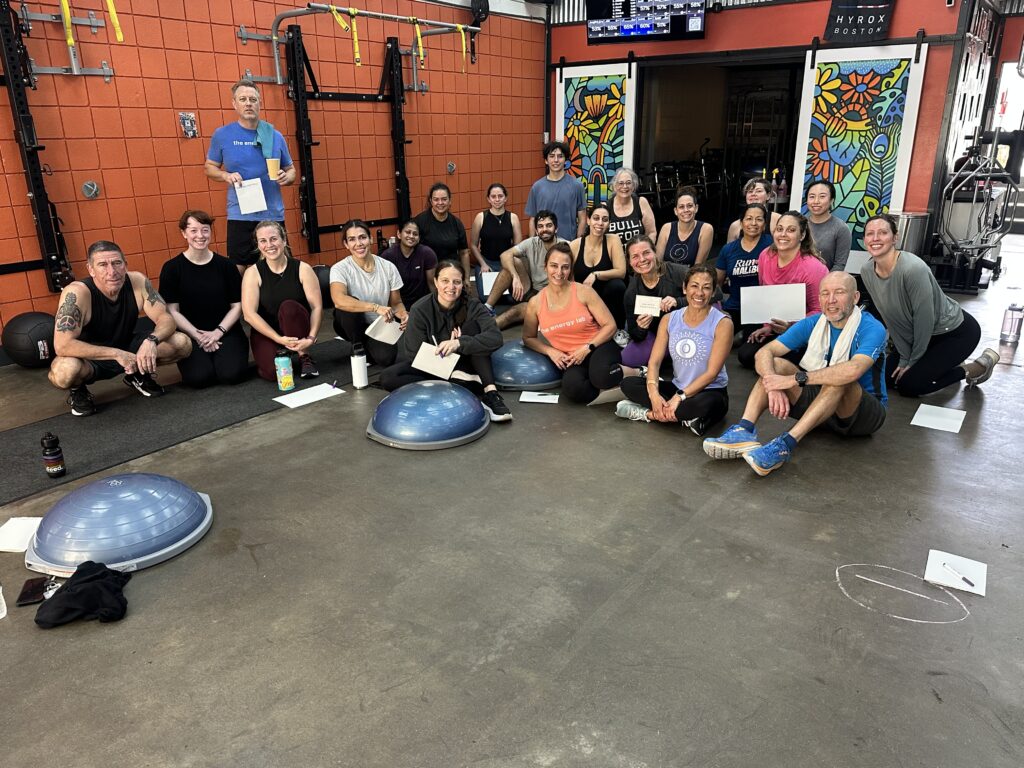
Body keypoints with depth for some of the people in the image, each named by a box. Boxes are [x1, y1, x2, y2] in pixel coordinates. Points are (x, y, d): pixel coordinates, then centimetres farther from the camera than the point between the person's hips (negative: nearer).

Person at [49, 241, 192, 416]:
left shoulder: (138, 282, -17)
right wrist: (117, 354, -40)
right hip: (90, 358, -4)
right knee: (64, 371, -39)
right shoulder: (76, 293, -29)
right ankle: (77, 391, 1)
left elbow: (166, 319, -15)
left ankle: (139, 375, 13)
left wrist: (151, 340, -37)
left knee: (182, 343, -15)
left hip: (127, 349, 4)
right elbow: (62, 346, -36)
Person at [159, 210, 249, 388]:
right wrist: (198, 336, -12)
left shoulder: (225, 265, 4)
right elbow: (172, 311, -2)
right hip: (190, 334, -1)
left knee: (231, 374, -23)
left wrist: (218, 332, -10)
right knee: (198, 377, -24)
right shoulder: (172, 268, 0)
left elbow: (237, 306, 4)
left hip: (225, 331, 1)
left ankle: (221, 355, 12)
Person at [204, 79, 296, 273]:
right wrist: (226, 176, -10)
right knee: (240, 269, 1)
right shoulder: (222, 135, 2)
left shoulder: (275, 136, 5)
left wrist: (286, 177, -8)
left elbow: (291, 169, 15)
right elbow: (209, 167, 11)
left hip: (273, 214, 2)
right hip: (240, 215, -1)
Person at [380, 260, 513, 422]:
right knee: (387, 378, -27)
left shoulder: (472, 306, -15)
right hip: (428, 365, 0)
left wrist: (459, 343, -42)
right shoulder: (420, 310, -17)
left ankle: (490, 392, -30)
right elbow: (413, 355, -16)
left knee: (473, 326, -23)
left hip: (460, 365, 0)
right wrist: (446, 348, -25)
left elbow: (495, 337, -30)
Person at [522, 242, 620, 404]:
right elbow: (528, 338, 15)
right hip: (571, 359, 1)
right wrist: (550, 351, -4)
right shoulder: (535, 303, 0)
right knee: (573, 389, -35)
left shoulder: (584, 292, -5)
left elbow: (610, 326, -2)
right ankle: (609, 388, -6)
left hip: (599, 347, -1)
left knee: (601, 376, -38)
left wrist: (587, 348, -15)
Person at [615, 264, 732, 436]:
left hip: (710, 391, -5)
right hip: (677, 388, 5)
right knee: (628, 383, -15)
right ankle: (685, 416, -19)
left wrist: (680, 397, -25)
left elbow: (712, 372, -17)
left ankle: (649, 413, -19)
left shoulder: (722, 323, -11)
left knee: (704, 404, -41)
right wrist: (654, 394, -24)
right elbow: (654, 361, -5)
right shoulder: (670, 319, 2)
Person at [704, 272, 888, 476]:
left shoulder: (872, 329, -18)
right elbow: (764, 353, -11)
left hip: (867, 411, -5)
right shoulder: (812, 324, -2)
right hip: (820, 400, 5)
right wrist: (773, 386, -32)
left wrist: (793, 379, -38)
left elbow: (853, 370, -40)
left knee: (841, 380, -37)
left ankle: (785, 445, -45)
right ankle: (744, 431, -34)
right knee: (775, 365, -13)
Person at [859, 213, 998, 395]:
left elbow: (925, 319, -24)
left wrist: (913, 361, -13)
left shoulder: (913, 268, -32)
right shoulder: (867, 273, -11)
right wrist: (904, 359, -3)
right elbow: (891, 319, -3)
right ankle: (946, 361, 26)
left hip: (956, 331, -7)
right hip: (923, 335, 7)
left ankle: (976, 369, 9)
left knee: (907, 385, -11)